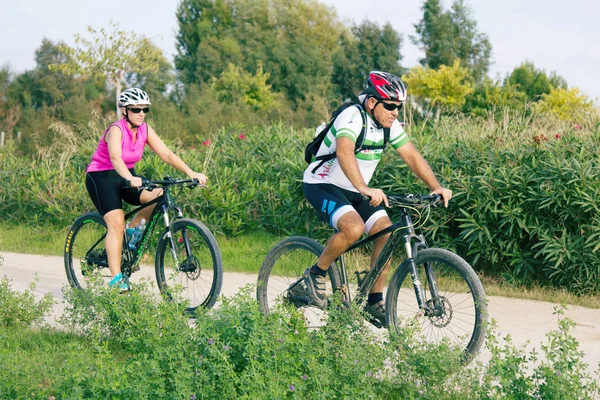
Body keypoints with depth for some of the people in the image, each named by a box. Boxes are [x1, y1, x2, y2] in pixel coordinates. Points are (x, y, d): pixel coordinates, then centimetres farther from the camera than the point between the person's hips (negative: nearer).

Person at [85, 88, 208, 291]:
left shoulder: (145, 130, -4)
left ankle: (132, 229, 4)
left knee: (160, 196, -18)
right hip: (101, 177, -6)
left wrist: (191, 173, -22)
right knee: (116, 223, -22)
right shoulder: (116, 130, -22)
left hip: (126, 176, 6)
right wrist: (130, 179, -58)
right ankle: (115, 278, -19)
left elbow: (166, 154, -10)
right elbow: (115, 158, -39)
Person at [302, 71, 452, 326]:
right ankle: (316, 274, -8)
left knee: (386, 232, -8)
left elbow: (412, 156, 0)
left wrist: (436, 187, -13)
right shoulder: (353, 117, -26)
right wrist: (364, 188, -57)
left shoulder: (389, 124, -1)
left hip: (354, 191, 8)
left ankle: (375, 302, 3)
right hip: (322, 185, -8)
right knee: (354, 228, -32)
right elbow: (344, 152, -43)